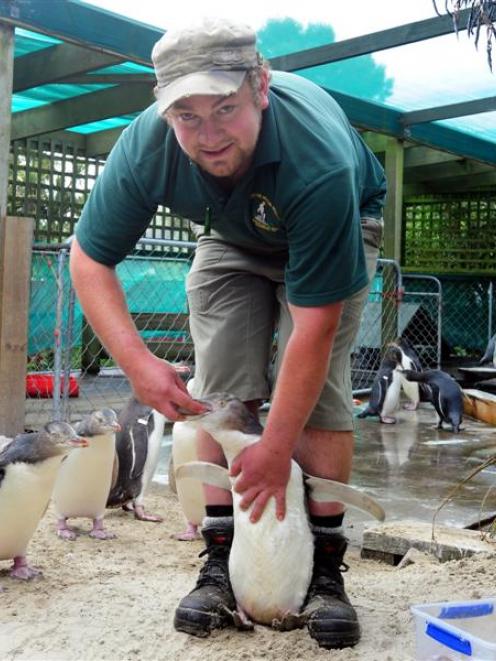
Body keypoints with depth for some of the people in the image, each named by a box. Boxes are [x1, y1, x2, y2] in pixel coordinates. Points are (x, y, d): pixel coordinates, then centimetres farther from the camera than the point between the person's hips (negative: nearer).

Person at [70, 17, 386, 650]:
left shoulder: (320, 162, -43)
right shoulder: (145, 146, -32)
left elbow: (315, 326, -38)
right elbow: (88, 257, -19)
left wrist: (277, 447, -32)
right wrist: (136, 359, -33)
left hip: (337, 232, -3)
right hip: (231, 238, 3)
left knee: (318, 385, -18)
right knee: (220, 391, -10)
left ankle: (325, 567, -8)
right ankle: (221, 561, -2)